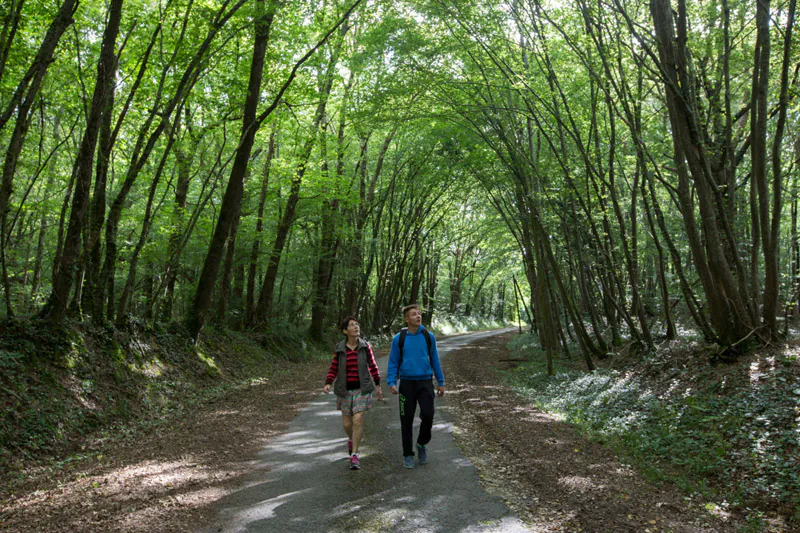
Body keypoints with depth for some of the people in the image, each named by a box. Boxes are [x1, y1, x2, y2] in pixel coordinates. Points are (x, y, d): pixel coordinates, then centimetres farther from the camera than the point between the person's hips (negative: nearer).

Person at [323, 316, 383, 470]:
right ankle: (352, 439, 43)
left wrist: (378, 385, 4)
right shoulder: (340, 349, -3)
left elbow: (372, 366, 4)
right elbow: (333, 369, 2)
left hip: (362, 389, -1)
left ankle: (354, 455, -4)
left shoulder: (365, 346, -4)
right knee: (347, 424, 8)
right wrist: (328, 384, -14)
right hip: (345, 390, 1)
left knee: (358, 420, -14)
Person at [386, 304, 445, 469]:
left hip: (425, 382, 0)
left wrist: (441, 382, 9)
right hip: (406, 383, 0)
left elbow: (435, 360, 9)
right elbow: (393, 363, 3)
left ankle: (422, 443, 16)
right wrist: (392, 383, -9)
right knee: (407, 420, 4)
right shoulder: (398, 339, -1)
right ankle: (408, 455, 20)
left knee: (428, 415, -12)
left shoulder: (428, 336, 2)